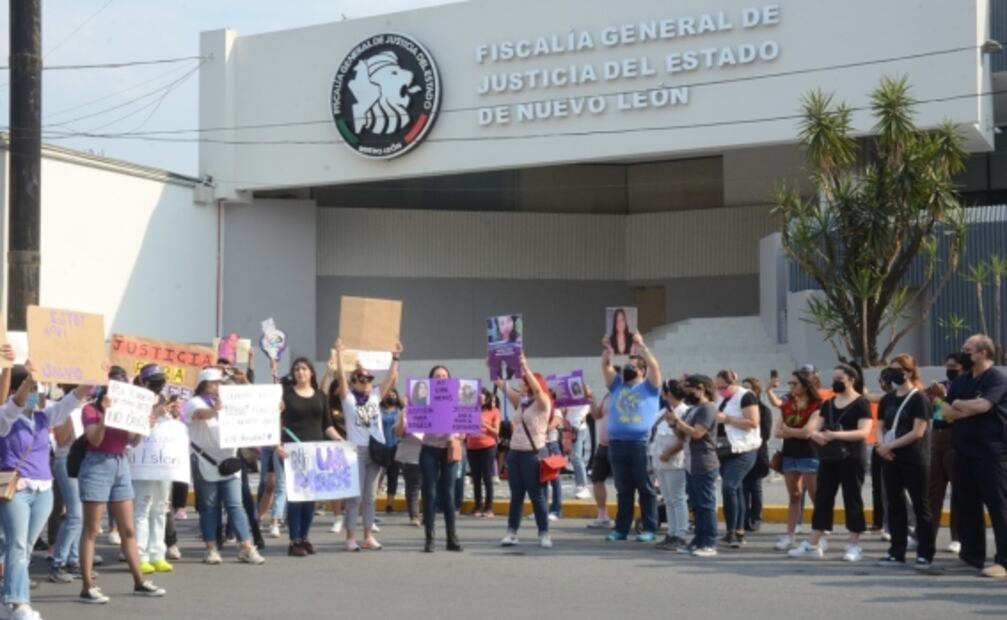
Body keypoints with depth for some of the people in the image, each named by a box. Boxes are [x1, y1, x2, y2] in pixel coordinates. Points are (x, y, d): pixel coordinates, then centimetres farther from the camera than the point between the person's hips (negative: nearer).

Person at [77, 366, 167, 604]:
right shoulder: (90, 409, -3)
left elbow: (134, 441, 8)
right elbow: (95, 439, -16)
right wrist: (105, 413, -21)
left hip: (121, 465, 6)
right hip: (97, 465, -6)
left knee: (128, 529, 10)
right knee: (91, 530, -5)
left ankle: (139, 582, 16)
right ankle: (87, 587, -4)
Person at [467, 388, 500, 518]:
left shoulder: (494, 412, 2)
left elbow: (496, 432, -1)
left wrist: (485, 425, -14)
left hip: (488, 447, -3)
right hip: (472, 448, 3)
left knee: (487, 477, -5)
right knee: (476, 478, 4)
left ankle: (489, 507, -1)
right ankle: (478, 507, 8)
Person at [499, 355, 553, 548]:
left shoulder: (543, 403, -5)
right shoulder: (521, 401, 13)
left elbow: (537, 388, -25)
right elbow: (502, 385, 19)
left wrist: (525, 367, -28)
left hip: (532, 454, -6)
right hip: (514, 453, 6)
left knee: (536, 496, -3)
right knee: (516, 495, 9)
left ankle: (544, 534, 2)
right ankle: (511, 532, 12)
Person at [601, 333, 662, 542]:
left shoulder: (649, 386, 5)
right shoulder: (617, 385, 19)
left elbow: (654, 365, -9)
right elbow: (605, 367, 15)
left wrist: (641, 345, -12)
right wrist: (607, 349, 1)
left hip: (641, 443, -5)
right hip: (617, 443, 5)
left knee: (646, 488, 0)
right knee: (623, 489, 9)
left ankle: (650, 529, 3)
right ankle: (621, 528, 12)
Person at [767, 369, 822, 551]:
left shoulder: (816, 406, -9)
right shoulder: (787, 404, 8)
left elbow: (806, 432, -17)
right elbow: (778, 432, 5)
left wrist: (787, 430, -2)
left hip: (809, 455, -6)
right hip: (789, 454, 6)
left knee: (816, 497, -1)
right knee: (794, 496, 10)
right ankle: (789, 535, 11)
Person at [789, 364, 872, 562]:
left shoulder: (861, 403, -5)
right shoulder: (828, 403, 14)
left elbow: (864, 432, -17)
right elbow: (817, 427, 15)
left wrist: (835, 435, -27)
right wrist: (816, 434, -11)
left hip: (850, 458, -6)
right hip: (828, 457, 6)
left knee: (852, 499, 0)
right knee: (822, 498, 5)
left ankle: (854, 545, 7)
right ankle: (813, 545, 7)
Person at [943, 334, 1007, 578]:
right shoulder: (960, 381, 14)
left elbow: (981, 405, -22)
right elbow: (947, 413, 6)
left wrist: (958, 404, -3)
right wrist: (971, 409, -11)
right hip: (964, 452, 8)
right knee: (964, 504, 10)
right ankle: (972, 555, 20)